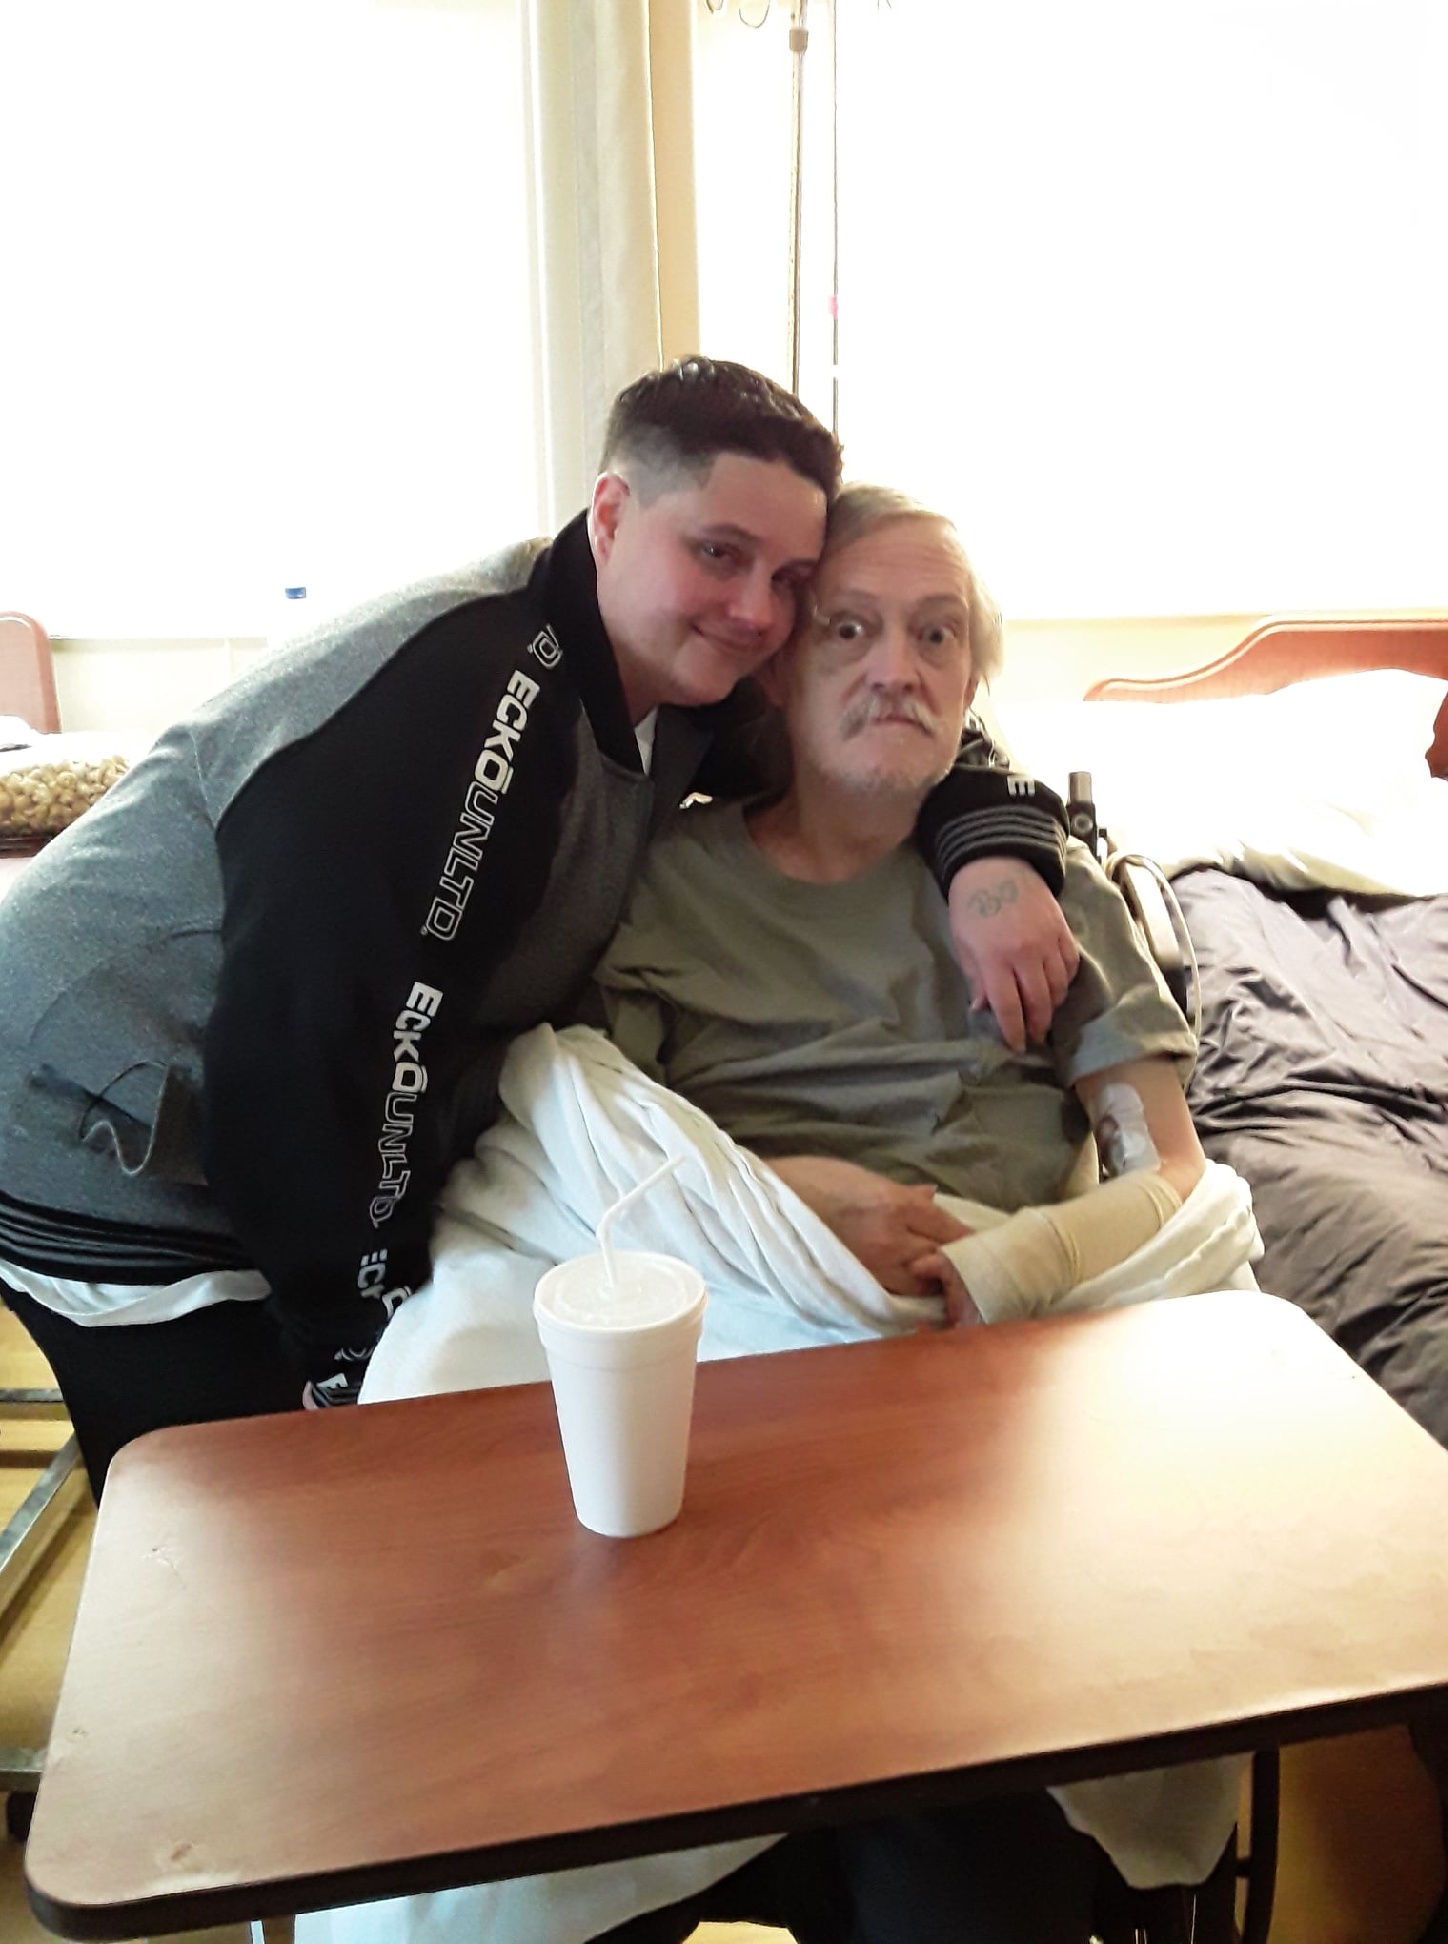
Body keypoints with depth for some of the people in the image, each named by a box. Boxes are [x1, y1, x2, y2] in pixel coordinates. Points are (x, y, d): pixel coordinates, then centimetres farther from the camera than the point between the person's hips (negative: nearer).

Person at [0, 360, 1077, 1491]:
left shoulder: (674, 686, -3)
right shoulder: (459, 697, -30)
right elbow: (316, 1045, -30)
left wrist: (994, 847, -12)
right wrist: (368, 1351, -18)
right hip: (113, 1175, -7)